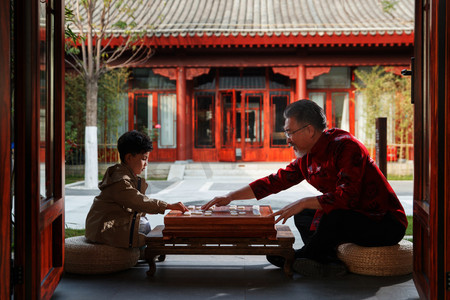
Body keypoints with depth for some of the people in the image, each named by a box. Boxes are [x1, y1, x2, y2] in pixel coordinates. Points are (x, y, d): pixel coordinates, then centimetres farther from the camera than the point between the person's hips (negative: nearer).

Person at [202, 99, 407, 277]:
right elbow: (275, 181, 7)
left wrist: (304, 202, -32)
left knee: (335, 217, -33)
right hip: (354, 216, 9)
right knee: (302, 216, 8)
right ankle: (328, 260, -16)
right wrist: (230, 197, 4)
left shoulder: (345, 146, -23)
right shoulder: (307, 158, 4)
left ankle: (305, 256, -6)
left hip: (386, 224, -9)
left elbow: (347, 196, -33)